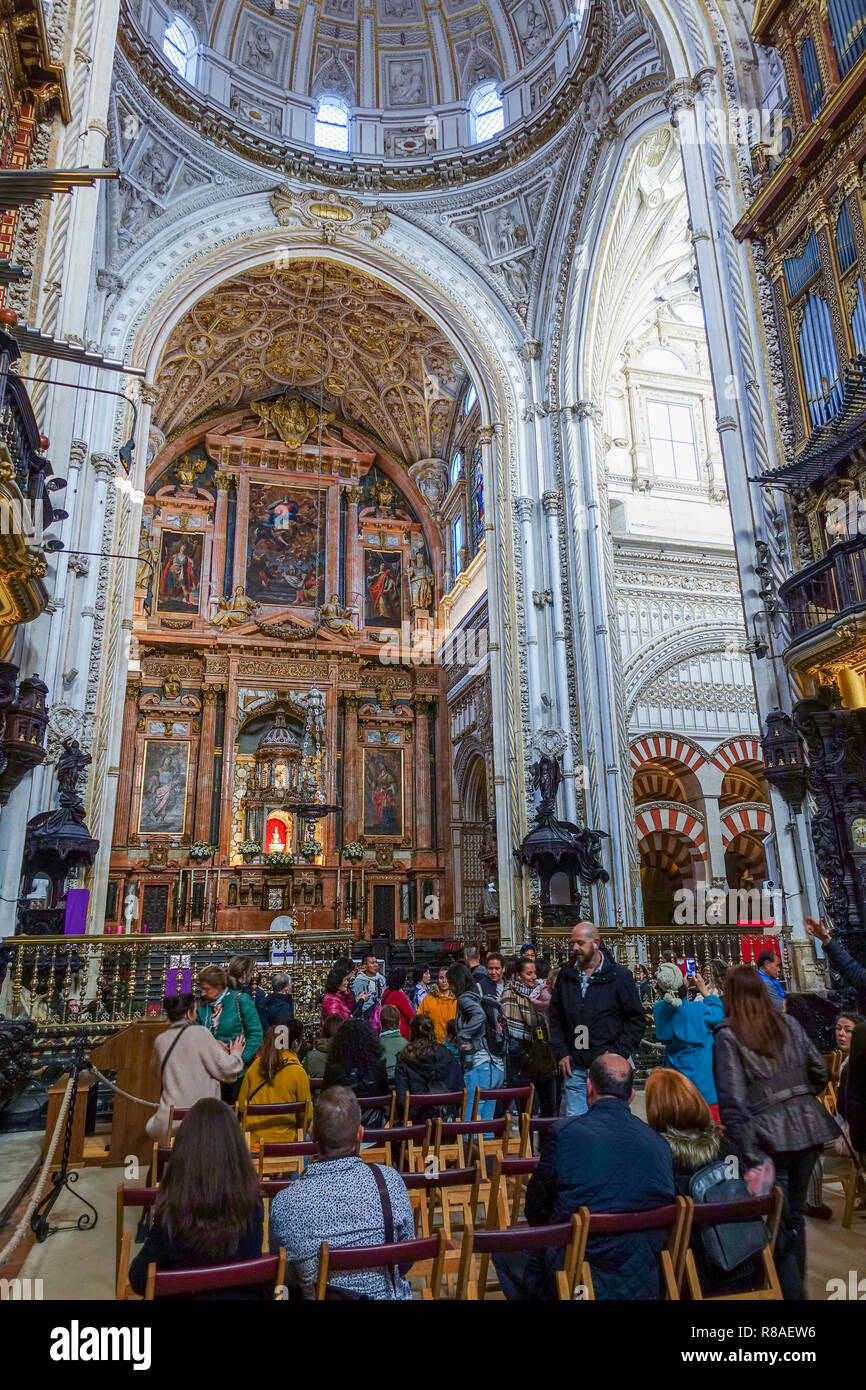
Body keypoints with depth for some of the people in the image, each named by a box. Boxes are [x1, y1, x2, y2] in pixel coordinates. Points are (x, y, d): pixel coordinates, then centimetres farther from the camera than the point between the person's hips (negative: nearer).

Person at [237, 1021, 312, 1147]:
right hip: (285, 1141, -3)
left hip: (252, 1140, 4)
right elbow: (307, 1114, -5)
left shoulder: (254, 1067, -4)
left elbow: (241, 1105, 6)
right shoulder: (298, 1073, -13)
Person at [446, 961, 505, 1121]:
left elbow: (479, 1015, -24)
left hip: (479, 1066, -8)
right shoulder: (479, 997, 18)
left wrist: (463, 1038, -15)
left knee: (469, 1121, -6)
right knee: (486, 1122, 13)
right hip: (497, 1067, 8)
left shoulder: (465, 998, -5)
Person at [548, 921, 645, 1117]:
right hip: (575, 1067, 3)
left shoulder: (619, 976, -4)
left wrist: (618, 1054, -8)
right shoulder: (566, 976, 7)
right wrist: (561, 1053, 5)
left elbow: (636, 1020, -1)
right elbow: (555, 1018, 15)